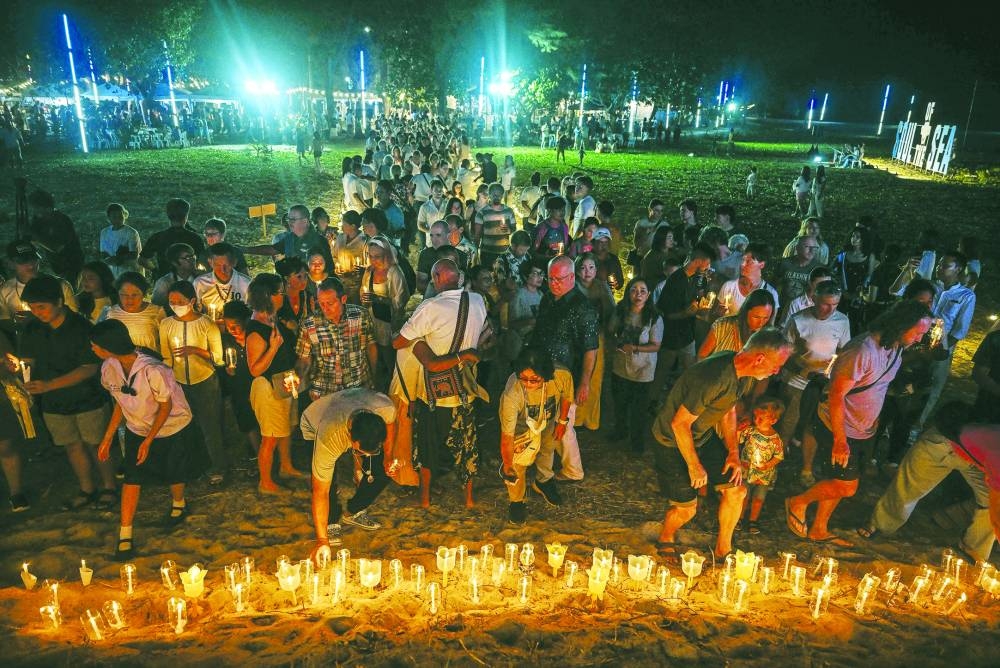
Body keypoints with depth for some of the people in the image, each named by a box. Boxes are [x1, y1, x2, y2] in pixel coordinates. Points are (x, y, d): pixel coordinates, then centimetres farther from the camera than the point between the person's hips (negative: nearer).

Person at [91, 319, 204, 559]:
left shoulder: (152, 370, -35)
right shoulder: (109, 368, -14)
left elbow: (166, 406, -21)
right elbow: (120, 403, 0)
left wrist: (148, 441, -18)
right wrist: (107, 438, 2)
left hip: (173, 429, -4)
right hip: (137, 430, 4)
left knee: (174, 475, 12)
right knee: (132, 478, -1)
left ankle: (178, 504, 45)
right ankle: (125, 536, 9)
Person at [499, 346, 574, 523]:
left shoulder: (562, 376, -40)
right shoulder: (512, 394, -47)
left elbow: (566, 396, -12)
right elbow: (507, 436, -34)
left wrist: (562, 421, 1)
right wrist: (507, 467, -23)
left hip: (549, 420, 4)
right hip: (522, 425, -3)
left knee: (548, 447, 24)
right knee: (518, 463, -4)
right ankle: (516, 501, 27)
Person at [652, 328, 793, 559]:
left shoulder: (744, 374, -6)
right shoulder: (715, 378, -35)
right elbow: (680, 423, -28)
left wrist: (734, 452, 2)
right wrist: (694, 466, -18)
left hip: (704, 436, 8)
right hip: (674, 442, -8)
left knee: (736, 491, 4)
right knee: (686, 508, -1)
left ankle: (723, 550, 25)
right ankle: (665, 541, 31)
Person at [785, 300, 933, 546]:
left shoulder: (895, 347, 2)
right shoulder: (863, 350, -27)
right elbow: (836, 395, -26)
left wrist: (874, 420, 14)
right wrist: (840, 440, -25)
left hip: (860, 430, 9)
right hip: (838, 428, -9)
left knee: (838, 483, 16)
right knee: (847, 486, -6)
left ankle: (819, 529, 30)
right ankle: (798, 502, 15)